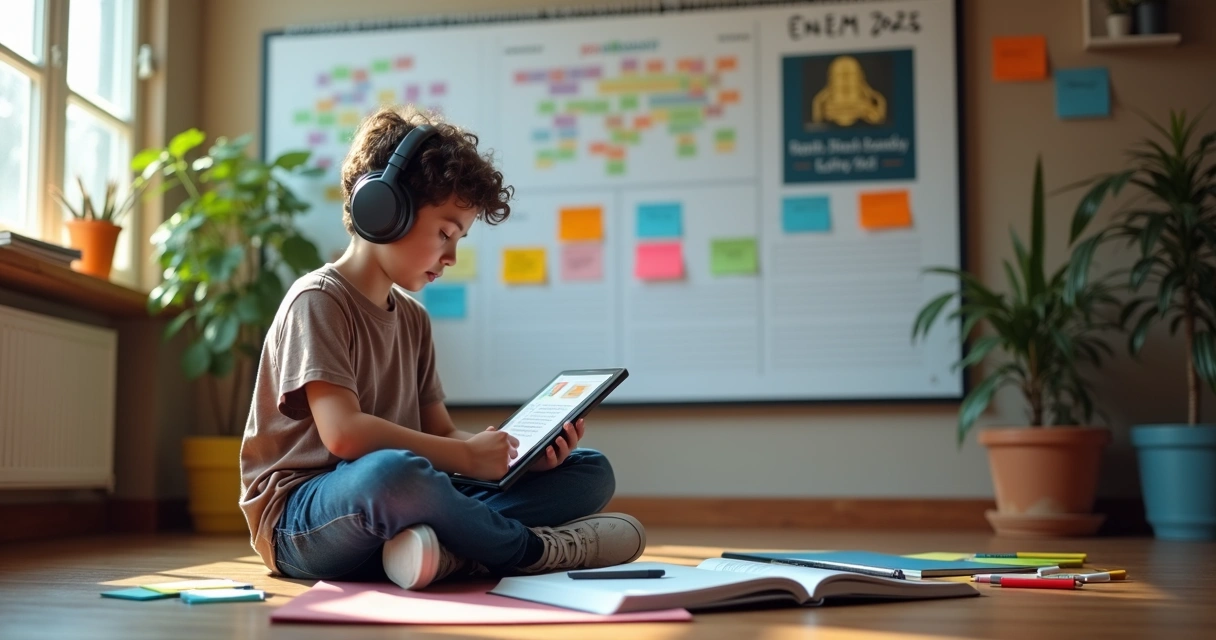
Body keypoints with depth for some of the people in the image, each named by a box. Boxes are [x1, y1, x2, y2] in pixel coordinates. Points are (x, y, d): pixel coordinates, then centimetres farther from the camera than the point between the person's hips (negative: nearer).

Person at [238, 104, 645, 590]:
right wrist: (468, 455, -17)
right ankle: (537, 550, -19)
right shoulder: (318, 301, -9)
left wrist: (522, 453, -4)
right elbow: (344, 433, -23)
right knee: (391, 473, -45)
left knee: (589, 471, 1)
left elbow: (439, 432, 14)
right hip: (302, 519, -8)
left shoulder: (412, 318, 17)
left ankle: (449, 551, -27)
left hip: (400, 501, 8)